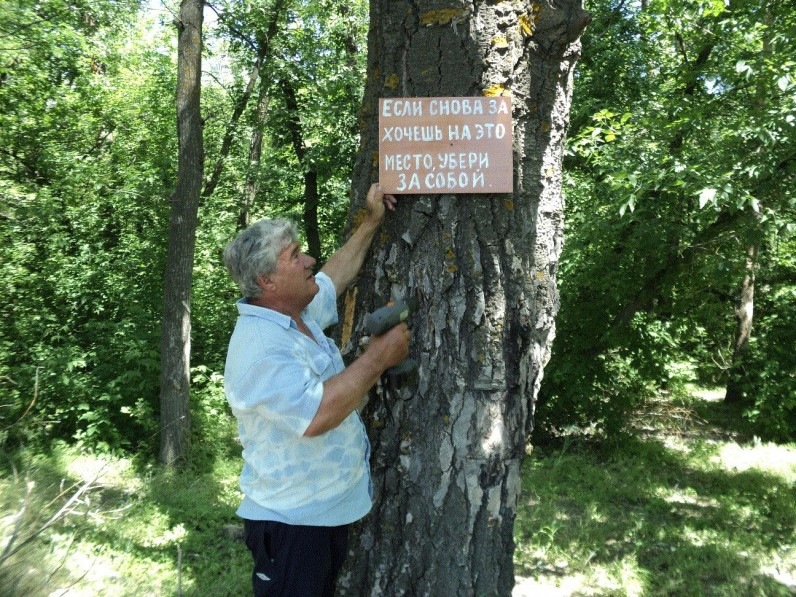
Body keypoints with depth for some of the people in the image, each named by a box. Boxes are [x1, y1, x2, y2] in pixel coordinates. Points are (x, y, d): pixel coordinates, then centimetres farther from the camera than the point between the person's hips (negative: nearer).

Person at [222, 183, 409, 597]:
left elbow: (334, 276, 22)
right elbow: (316, 415, -36)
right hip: (291, 520, -9)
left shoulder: (298, 315, 4)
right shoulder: (260, 345, -27)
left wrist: (372, 223, 19)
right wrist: (378, 357, -27)